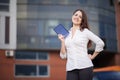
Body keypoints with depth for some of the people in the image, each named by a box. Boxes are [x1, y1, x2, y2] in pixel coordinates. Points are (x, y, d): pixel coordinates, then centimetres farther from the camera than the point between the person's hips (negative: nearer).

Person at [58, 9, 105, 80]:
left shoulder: (85, 31, 5)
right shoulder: (66, 34, 14)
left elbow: (100, 43, -1)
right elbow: (63, 56, 10)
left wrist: (92, 56, 3)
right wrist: (62, 41, 0)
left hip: (85, 67, -3)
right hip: (71, 69, 3)